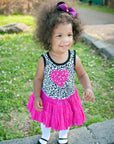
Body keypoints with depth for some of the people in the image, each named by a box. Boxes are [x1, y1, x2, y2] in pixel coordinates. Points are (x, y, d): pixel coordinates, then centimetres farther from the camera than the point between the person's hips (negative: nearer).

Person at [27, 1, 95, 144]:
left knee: (65, 121, 28)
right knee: (45, 120, 27)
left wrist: (88, 88, -22)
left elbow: (82, 75, -6)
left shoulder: (74, 58, -21)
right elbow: (38, 78, -10)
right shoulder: (44, 60, -24)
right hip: (47, 100, -1)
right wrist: (37, 97, -13)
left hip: (67, 100, 1)